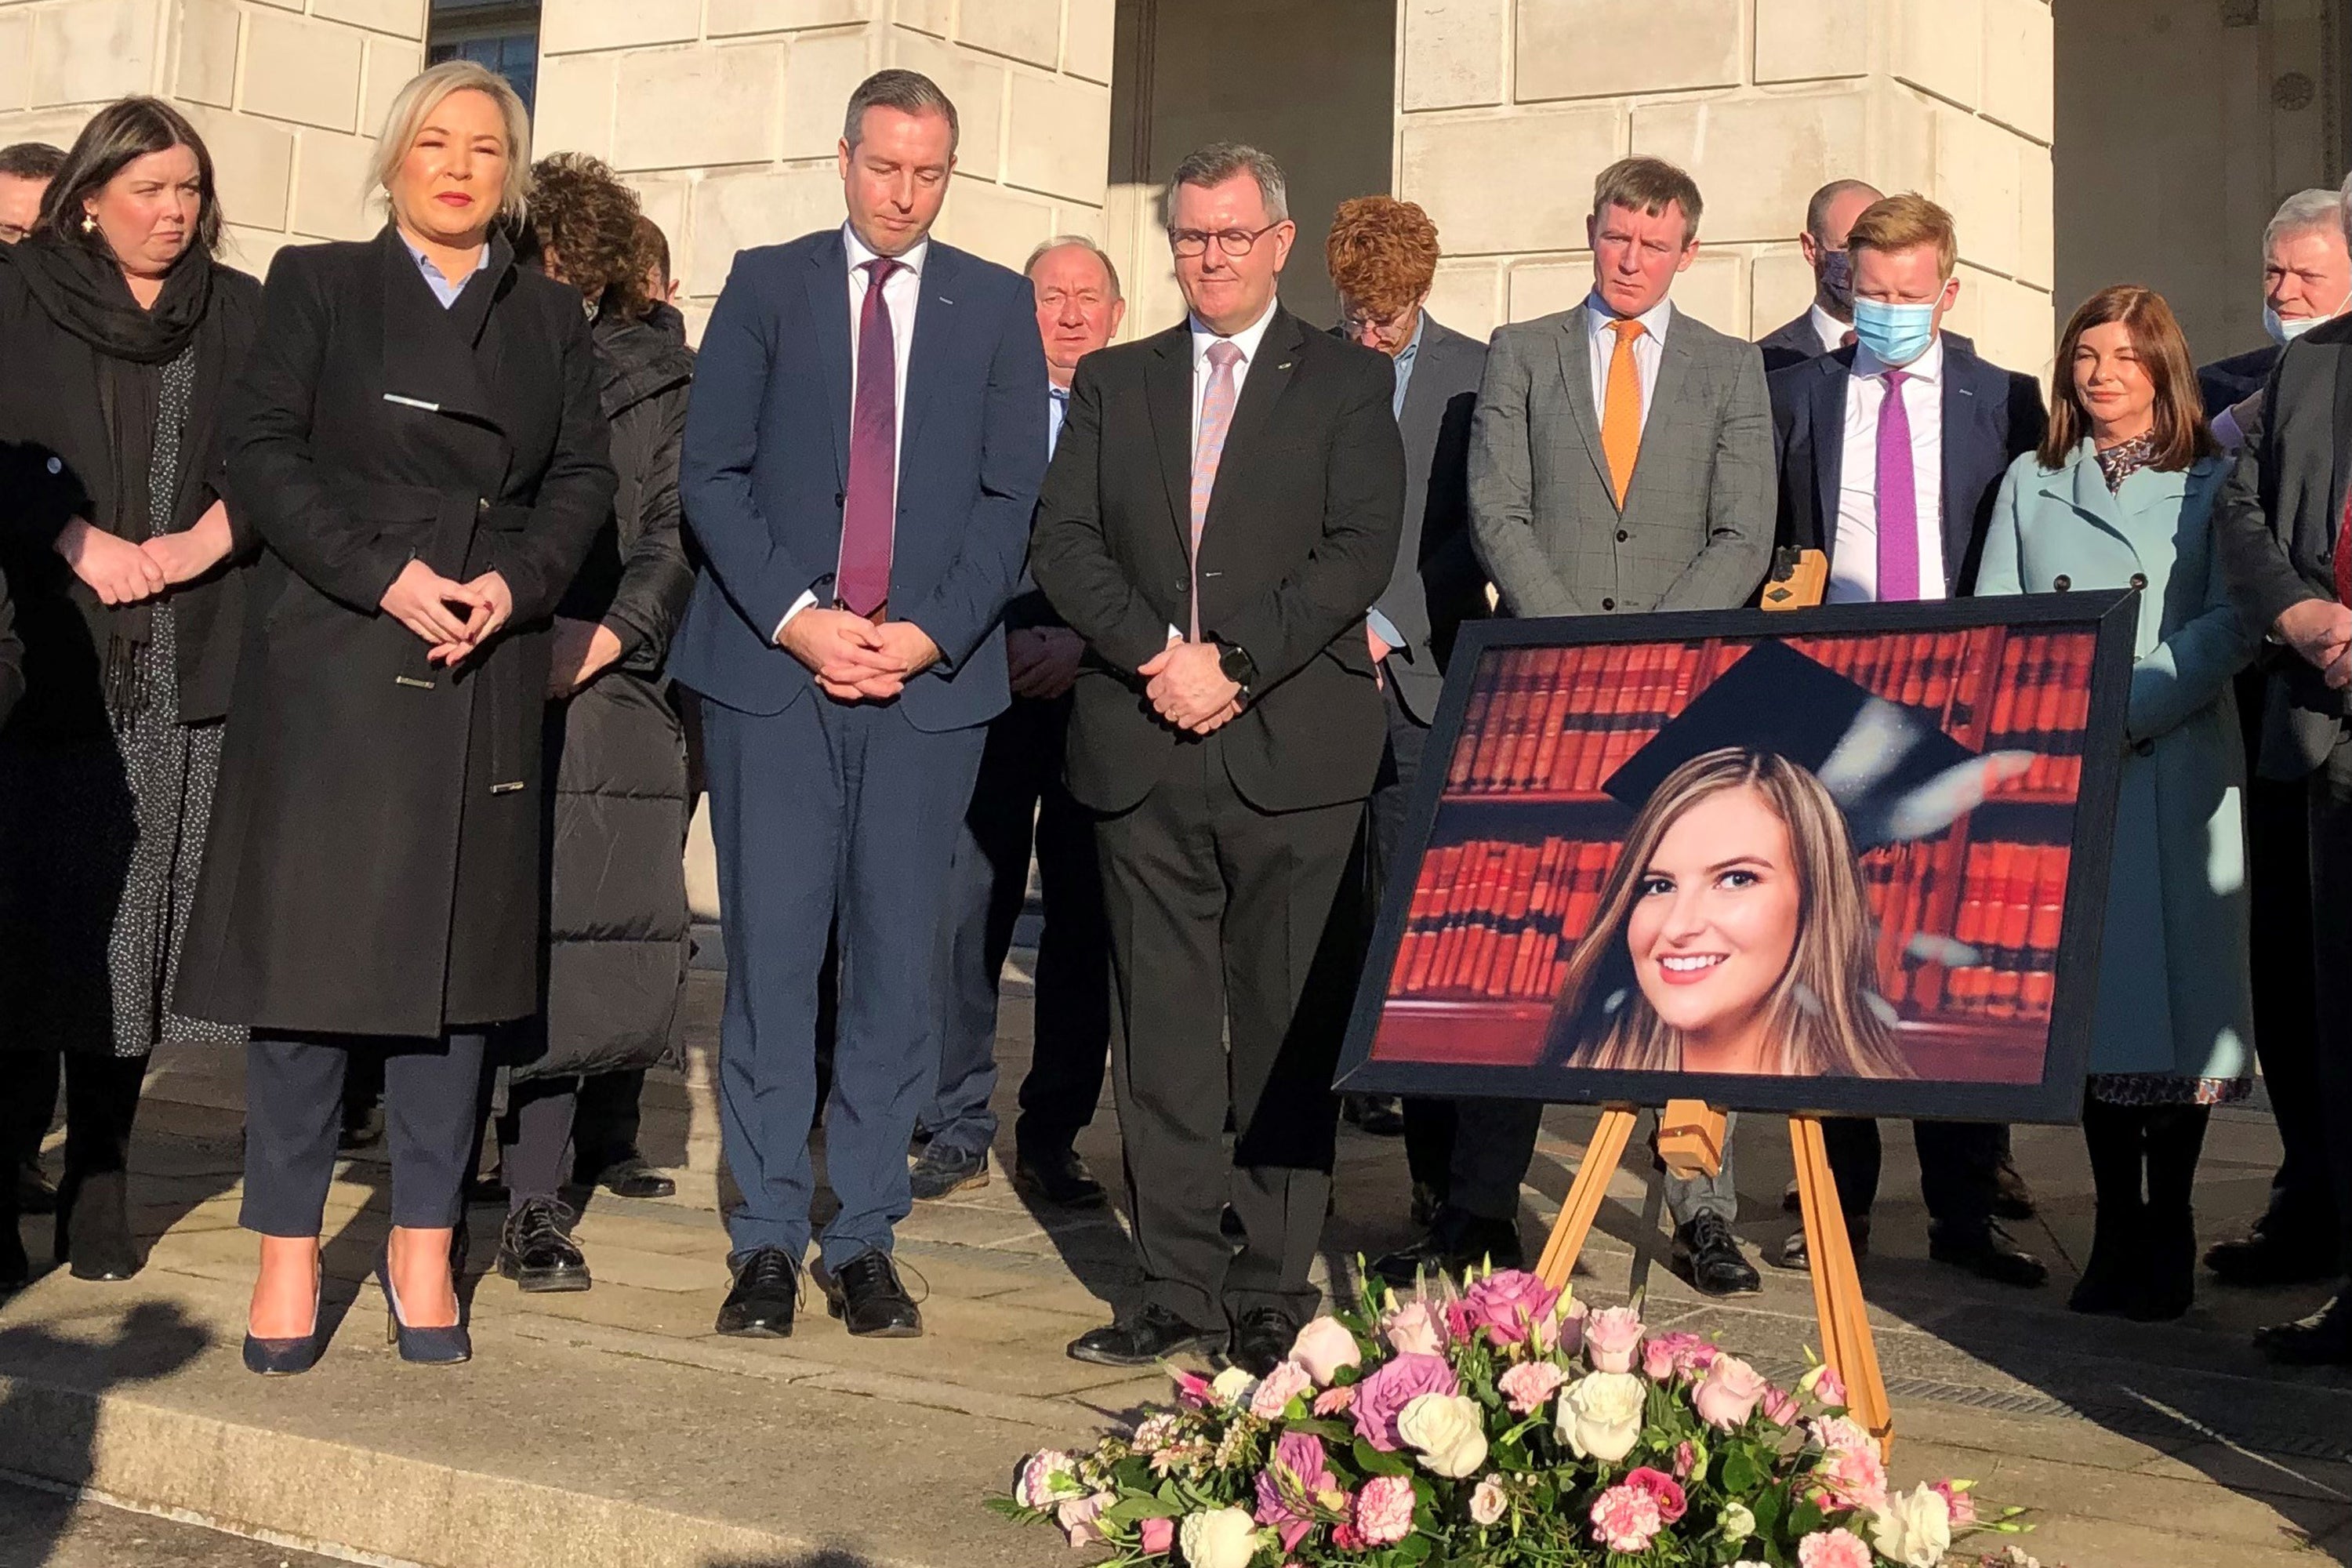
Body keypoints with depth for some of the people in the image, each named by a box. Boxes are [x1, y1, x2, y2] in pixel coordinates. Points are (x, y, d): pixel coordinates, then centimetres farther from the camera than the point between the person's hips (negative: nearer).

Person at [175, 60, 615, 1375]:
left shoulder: (552, 317, 15)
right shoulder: (319, 284, 8)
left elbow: (584, 480, 9)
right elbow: (263, 453, -1)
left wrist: (514, 586, -9)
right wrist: (386, 574, -12)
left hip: (489, 674, 2)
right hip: (331, 663, -2)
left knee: (460, 951, 3)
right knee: (309, 944, -3)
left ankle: (426, 1245, 10)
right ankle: (290, 1253, 4)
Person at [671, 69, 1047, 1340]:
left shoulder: (997, 306, 11)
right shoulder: (767, 284, 9)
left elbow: (1012, 494, 5)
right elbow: (711, 471, 3)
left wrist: (929, 635, -7)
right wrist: (795, 617, -8)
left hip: (930, 675, 1)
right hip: (773, 666, -1)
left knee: (898, 963, 2)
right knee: (770, 957, -2)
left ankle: (865, 1240, 10)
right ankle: (768, 1239, 6)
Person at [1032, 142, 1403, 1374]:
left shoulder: (1348, 382, 8)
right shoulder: (1112, 383, 16)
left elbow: (1361, 549, -4)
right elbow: (1062, 542, 6)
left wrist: (1235, 661, -12)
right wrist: (1157, 654, -9)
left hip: (1294, 750, -3)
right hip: (1142, 753, 3)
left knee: (1289, 1032, 0)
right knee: (1160, 1034, 4)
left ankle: (1272, 1291, 7)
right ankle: (1179, 1288, 12)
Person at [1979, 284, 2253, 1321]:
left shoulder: (2211, 483, 6)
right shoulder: (2030, 483, 15)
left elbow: (2234, 623, -4)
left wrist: (2130, 707, -14)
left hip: (2177, 765, -2)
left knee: (2176, 986, -3)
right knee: (2088, 991, 2)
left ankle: (2167, 1235, 7)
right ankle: (2115, 1229, 11)